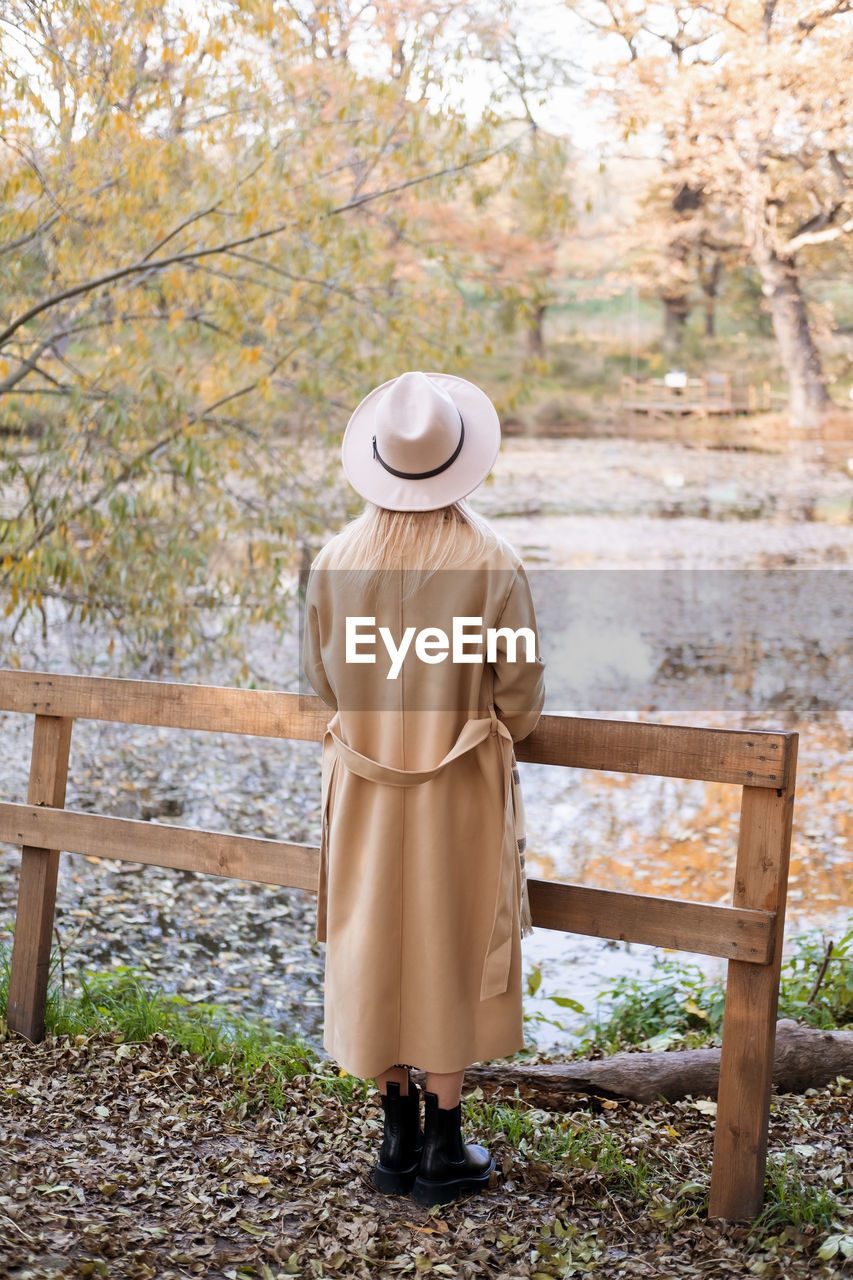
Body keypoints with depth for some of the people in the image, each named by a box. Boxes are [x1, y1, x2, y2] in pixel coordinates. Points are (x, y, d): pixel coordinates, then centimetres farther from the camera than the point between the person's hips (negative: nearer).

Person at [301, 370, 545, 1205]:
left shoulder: (337, 561, -7)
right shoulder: (490, 564, -15)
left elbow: (319, 677, 4)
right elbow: (520, 694, -9)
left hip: (364, 789, 2)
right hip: (461, 791, -2)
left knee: (375, 952, 13)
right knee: (449, 956, 9)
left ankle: (398, 1136, 22)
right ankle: (442, 1150, 15)